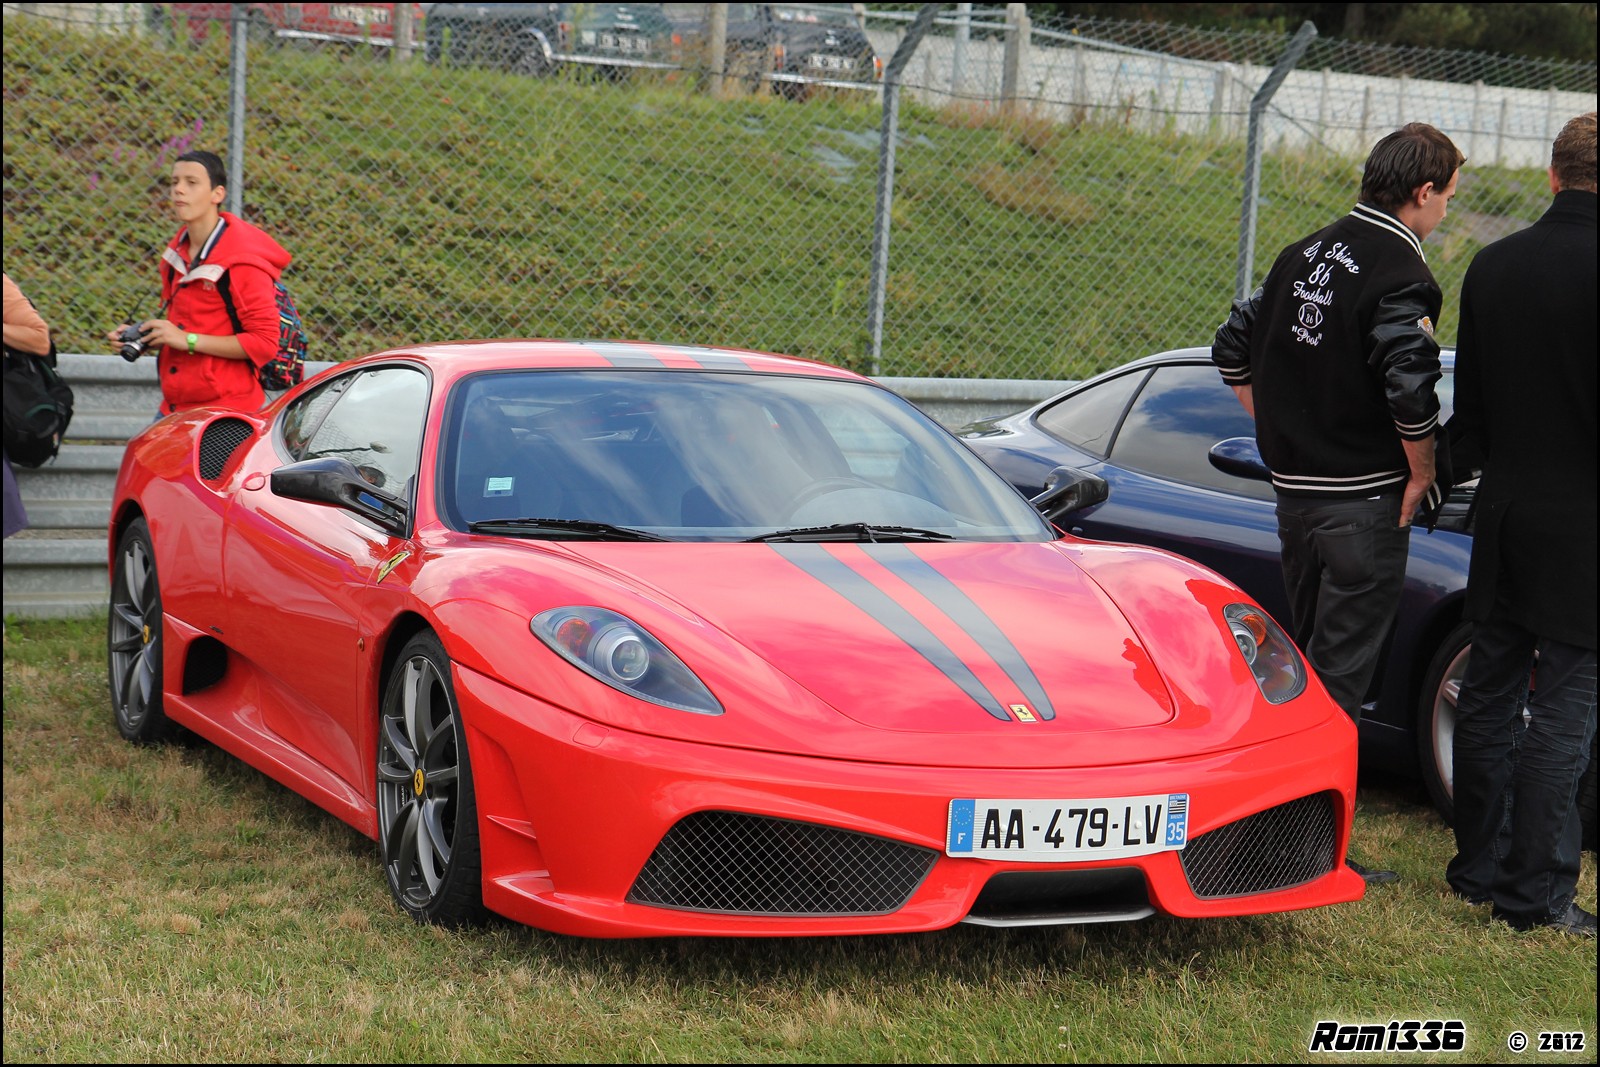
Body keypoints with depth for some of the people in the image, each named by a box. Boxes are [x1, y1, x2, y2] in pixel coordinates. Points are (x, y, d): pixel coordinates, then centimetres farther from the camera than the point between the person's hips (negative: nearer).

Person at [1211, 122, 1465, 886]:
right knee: (1341, 673, -3)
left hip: (1294, 487, 8)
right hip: (1363, 497, -8)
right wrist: (1421, 476, -10)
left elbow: (1233, 350, 16)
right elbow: (1410, 392, -25)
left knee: (1306, 658, 19)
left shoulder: (1306, 253, 10)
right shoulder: (1400, 275, -15)